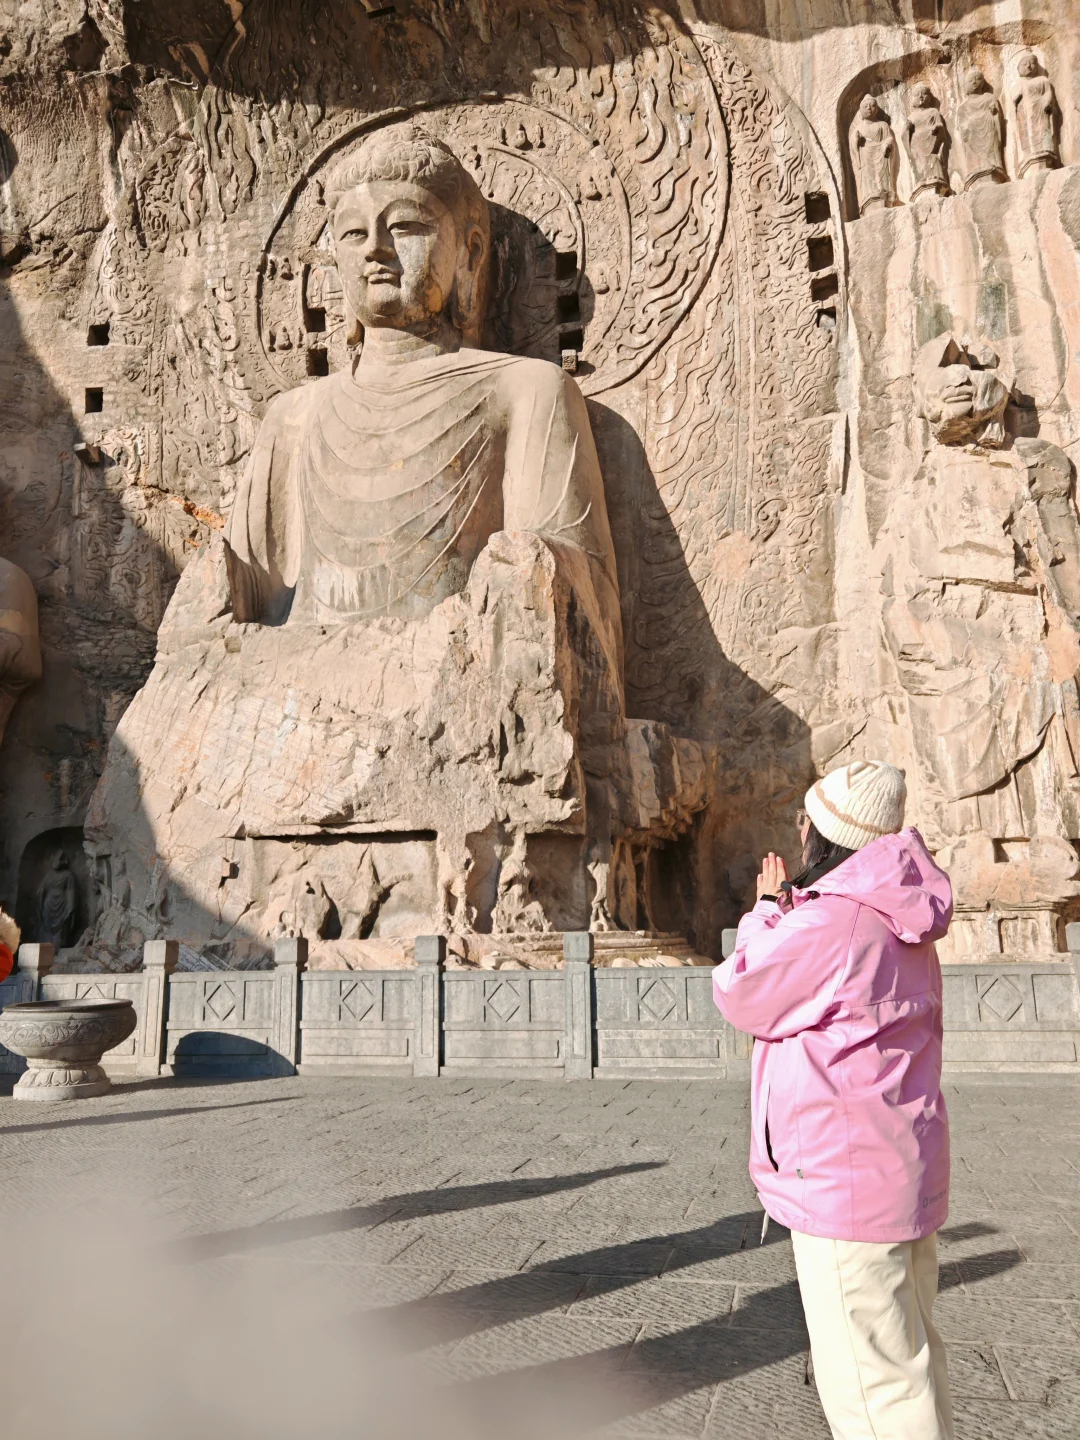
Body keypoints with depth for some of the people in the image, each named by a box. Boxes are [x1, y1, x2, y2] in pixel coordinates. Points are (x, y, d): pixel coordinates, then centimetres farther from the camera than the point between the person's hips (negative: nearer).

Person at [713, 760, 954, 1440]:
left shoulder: (829, 924, -22)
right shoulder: (903, 924, 8)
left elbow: (739, 993, -10)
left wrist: (767, 912, 1)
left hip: (843, 1181, -10)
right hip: (908, 1173, 10)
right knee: (911, 1358, 20)